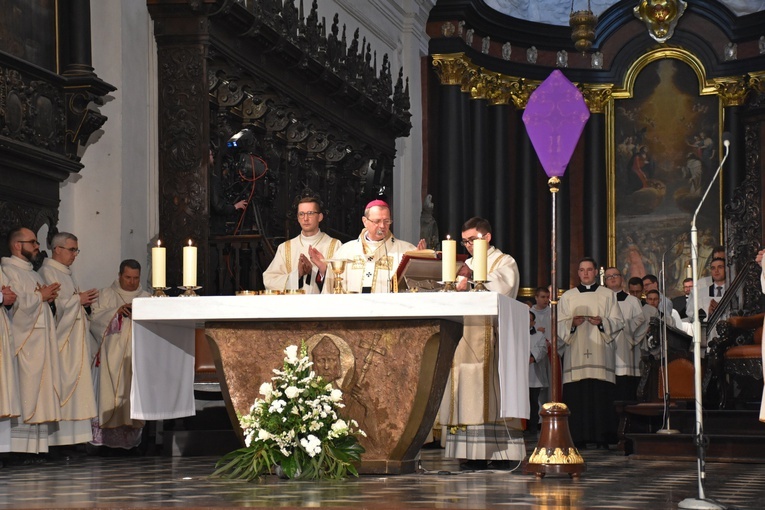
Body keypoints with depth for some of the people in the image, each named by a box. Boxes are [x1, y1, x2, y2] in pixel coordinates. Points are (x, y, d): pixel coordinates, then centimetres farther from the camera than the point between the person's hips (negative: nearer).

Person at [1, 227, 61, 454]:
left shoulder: (33, 273, 23)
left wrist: (49, 296, 5)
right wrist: (41, 296, -5)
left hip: (40, 341, 9)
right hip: (23, 343, -9)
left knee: (39, 392, 6)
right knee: (23, 391, -11)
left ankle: (36, 443, 6)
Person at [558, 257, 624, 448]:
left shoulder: (608, 295, 14)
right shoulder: (568, 296, 17)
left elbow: (618, 322, 8)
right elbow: (559, 325, 11)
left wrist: (602, 322, -10)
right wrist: (572, 323, -9)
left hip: (600, 353, -1)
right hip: (575, 353, 1)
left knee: (601, 396, -9)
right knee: (576, 396, -8)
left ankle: (602, 438, -8)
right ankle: (578, 438, -8)